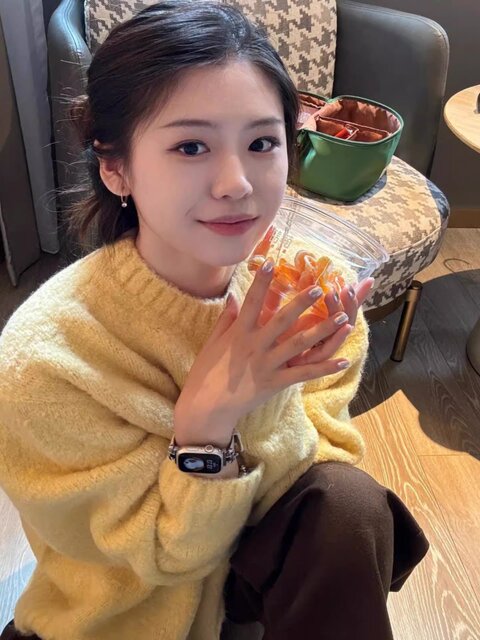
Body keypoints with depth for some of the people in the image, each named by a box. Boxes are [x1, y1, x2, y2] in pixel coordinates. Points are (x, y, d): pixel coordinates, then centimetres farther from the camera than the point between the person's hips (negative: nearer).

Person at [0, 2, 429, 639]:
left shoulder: (310, 288, -17)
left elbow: (326, 465, -10)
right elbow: (157, 557, -18)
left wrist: (268, 404, -29)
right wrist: (207, 421, -34)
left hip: (267, 545, 2)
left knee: (350, 501, -23)